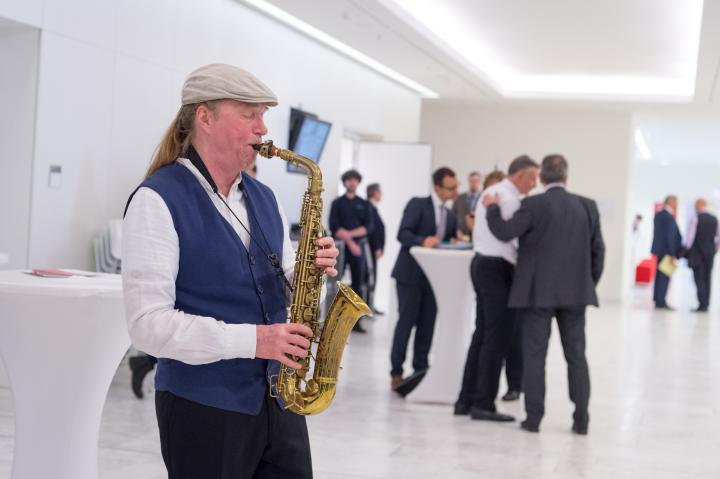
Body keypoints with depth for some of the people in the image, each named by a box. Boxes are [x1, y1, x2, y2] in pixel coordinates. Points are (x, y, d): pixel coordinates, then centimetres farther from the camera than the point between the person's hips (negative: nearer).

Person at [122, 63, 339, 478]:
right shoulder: (158, 200, -11)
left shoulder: (264, 198, 11)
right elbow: (149, 323, -18)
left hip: (279, 398, 6)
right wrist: (251, 339, -25)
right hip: (204, 408, -6)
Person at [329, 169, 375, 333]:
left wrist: (350, 233, -12)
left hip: (358, 246, 2)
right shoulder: (337, 203, 6)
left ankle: (356, 321, 4)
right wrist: (349, 241, -14)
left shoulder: (364, 204, 12)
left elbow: (369, 227, 2)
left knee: (358, 285, 2)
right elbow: (334, 226, -4)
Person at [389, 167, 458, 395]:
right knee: (406, 322, -5)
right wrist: (423, 241, -32)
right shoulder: (417, 204, -5)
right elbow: (403, 234, -15)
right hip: (411, 273, -6)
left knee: (427, 325, 5)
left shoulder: (450, 215, 15)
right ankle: (396, 372, 1)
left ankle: (420, 370, 14)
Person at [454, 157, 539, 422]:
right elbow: (512, 239, -16)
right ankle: (483, 404, -3)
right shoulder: (511, 199, -13)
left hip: (481, 261, 10)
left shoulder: (489, 192, 16)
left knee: (482, 334, 12)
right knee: (497, 338, -5)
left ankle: (466, 400, 14)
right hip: (498, 267, -10)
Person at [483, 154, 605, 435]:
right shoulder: (587, 206, 3)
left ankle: (534, 417, 3)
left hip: (538, 292, -3)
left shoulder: (534, 205, -10)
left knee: (534, 355, 3)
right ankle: (581, 419, 10)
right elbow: (598, 250, 6)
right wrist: (590, 283, 17)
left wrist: (492, 207, 3)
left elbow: (504, 232, -15)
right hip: (575, 292, 3)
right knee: (576, 356, 9)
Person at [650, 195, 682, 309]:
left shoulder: (658, 215, 11)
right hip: (667, 251, -9)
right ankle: (661, 302, -6)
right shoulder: (669, 217, -16)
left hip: (659, 250, 9)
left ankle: (658, 300, 17)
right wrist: (672, 254, -17)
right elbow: (669, 236, -19)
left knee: (660, 276, 13)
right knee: (665, 276, -6)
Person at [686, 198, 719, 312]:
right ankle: (706, 304, 10)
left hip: (697, 252, -5)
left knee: (699, 279, -4)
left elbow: (690, 236, -11)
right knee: (707, 279, 9)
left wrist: (688, 250, -2)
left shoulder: (695, 218, -9)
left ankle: (702, 305, -10)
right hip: (710, 253, 5)